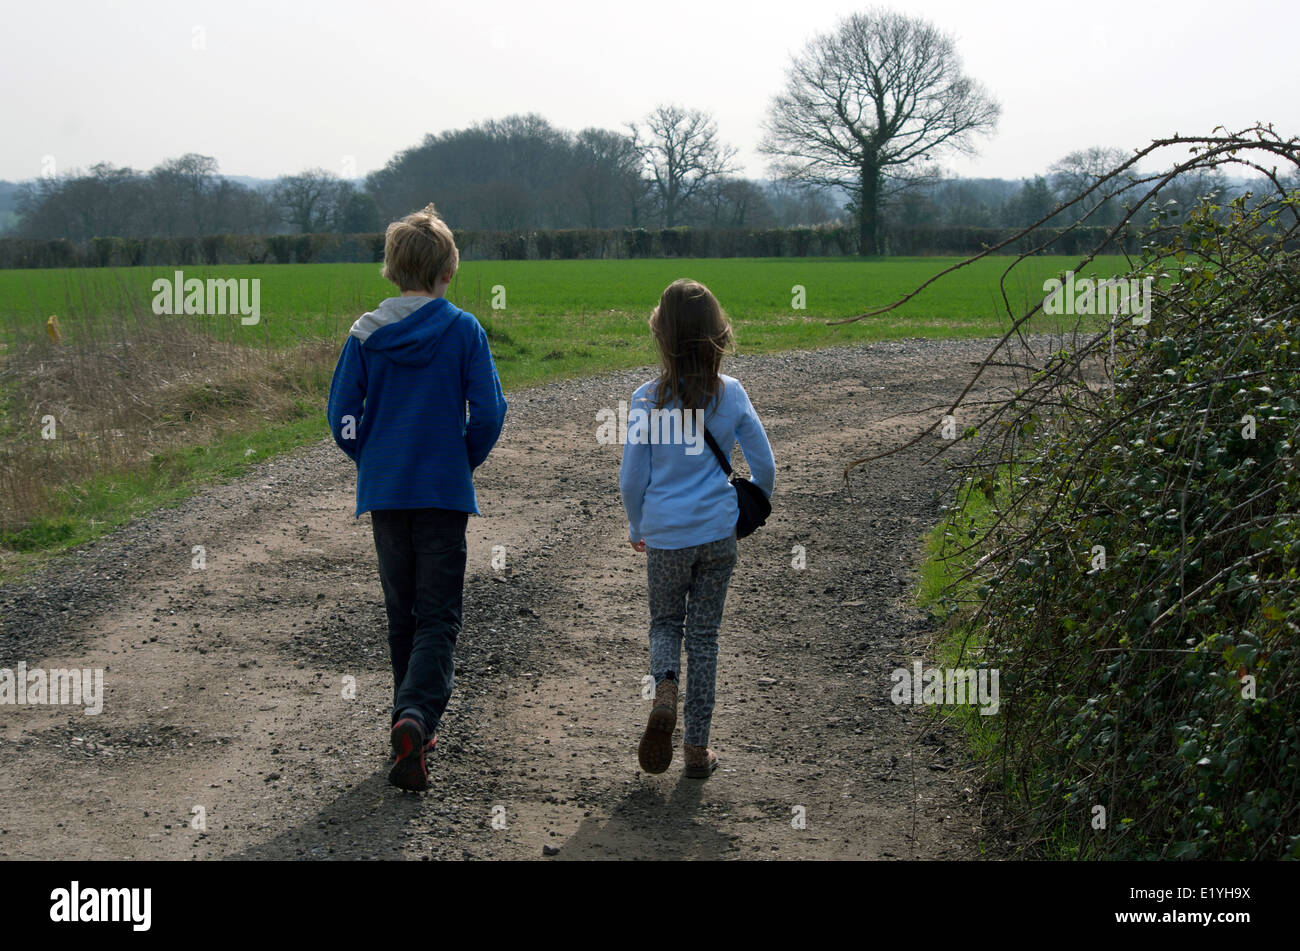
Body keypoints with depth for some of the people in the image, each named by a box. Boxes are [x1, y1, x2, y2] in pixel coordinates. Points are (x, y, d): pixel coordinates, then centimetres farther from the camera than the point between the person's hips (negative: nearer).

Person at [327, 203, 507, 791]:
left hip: (383, 493, 3)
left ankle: (413, 726, 22)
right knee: (439, 618, -1)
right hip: (445, 493, -3)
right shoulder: (463, 331, -6)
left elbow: (342, 416, -1)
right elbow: (489, 411, -8)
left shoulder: (366, 333, 0)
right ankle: (415, 715, -23)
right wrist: (467, 460, 9)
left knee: (402, 613, 16)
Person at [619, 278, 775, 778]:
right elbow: (764, 465, 2)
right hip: (717, 531, 1)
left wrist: (637, 528, 13)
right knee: (704, 634, 11)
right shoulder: (731, 394, -6)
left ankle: (665, 692, -11)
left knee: (666, 622, 20)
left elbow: (631, 479, -5)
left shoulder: (647, 399, -10)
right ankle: (697, 748, 14)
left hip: (665, 534, -1)